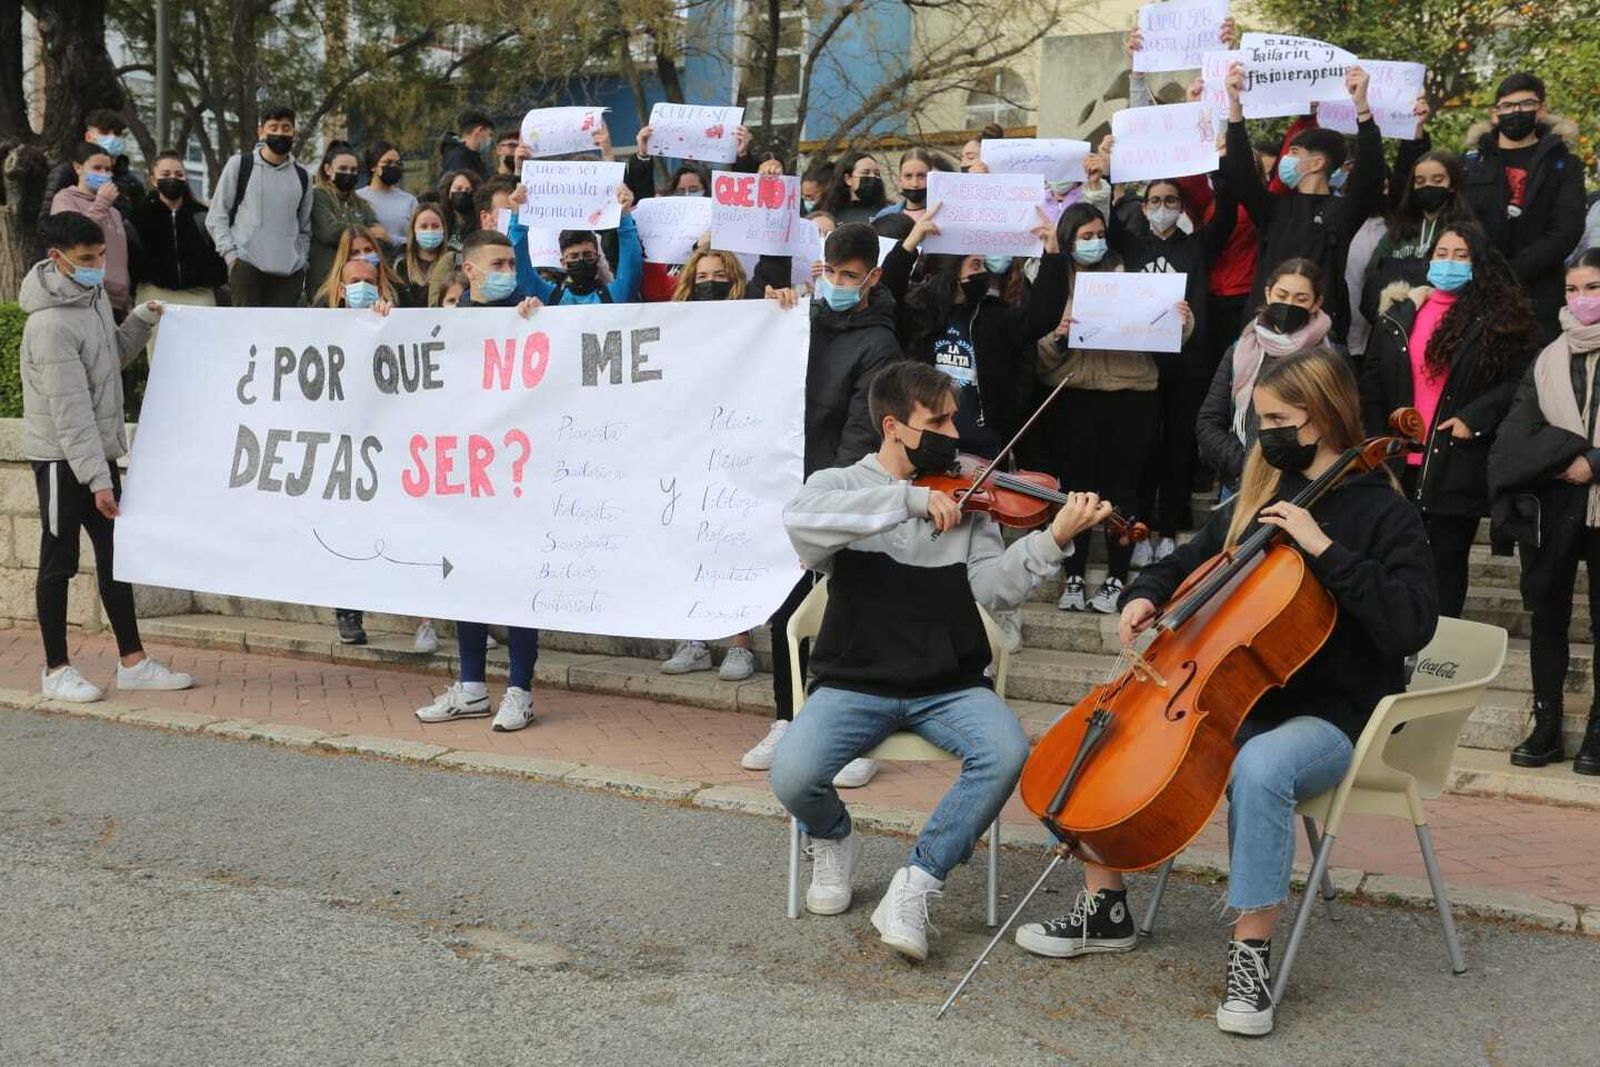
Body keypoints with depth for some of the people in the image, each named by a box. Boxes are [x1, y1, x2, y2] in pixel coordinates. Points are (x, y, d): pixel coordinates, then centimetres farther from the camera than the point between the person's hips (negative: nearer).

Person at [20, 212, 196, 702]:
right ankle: (56, 670, 12)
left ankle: (132, 662, 17)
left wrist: (142, 321, 3)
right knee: (60, 561, 1)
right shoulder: (51, 324, -22)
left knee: (115, 554, 11)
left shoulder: (93, 294, 5)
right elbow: (71, 410, -24)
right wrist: (97, 478, -24)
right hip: (61, 457, -8)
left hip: (99, 449, 8)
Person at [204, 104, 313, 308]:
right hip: (247, 266, -3)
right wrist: (231, 255, -5)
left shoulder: (302, 176, 17)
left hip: (290, 272, 3)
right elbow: (216, 217, 6)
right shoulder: (239, 165, 7)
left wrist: (302, 263, 10)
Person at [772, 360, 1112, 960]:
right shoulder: (840, 485, 1)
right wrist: (911, 500, -28)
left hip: (949, 687, 2)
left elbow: (995, 587, -4)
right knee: (793, 774, -27)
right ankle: (833, 840, 11)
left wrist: (1054, 541, -20)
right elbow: (801, 520, -24)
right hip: (855, 683, -1)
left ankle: (915, 887, -13)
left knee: (1006, 753, -29)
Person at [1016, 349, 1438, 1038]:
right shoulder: (1256, 498, 10)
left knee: (1258, 768, -39)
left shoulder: (1382, 514, -8)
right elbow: (1192, 562, 26)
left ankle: (1252, 954, -25)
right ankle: (1103, 909, 4)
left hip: (1324, 719, -7)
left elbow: (1411, 625, -22)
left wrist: (1325, 550, -25)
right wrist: (1147, 594, 3)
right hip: (1232, 701, 7)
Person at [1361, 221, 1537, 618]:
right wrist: (1377, 442, 5)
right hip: (1399, 463, 4)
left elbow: (1520, 380, -6)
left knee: (1446, 566, 2)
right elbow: (1372, 380, 12)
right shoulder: (1399, 313, 10)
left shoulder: (1499, 317, -1)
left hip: (1458, 465, -3)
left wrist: (1474, 418, -15)